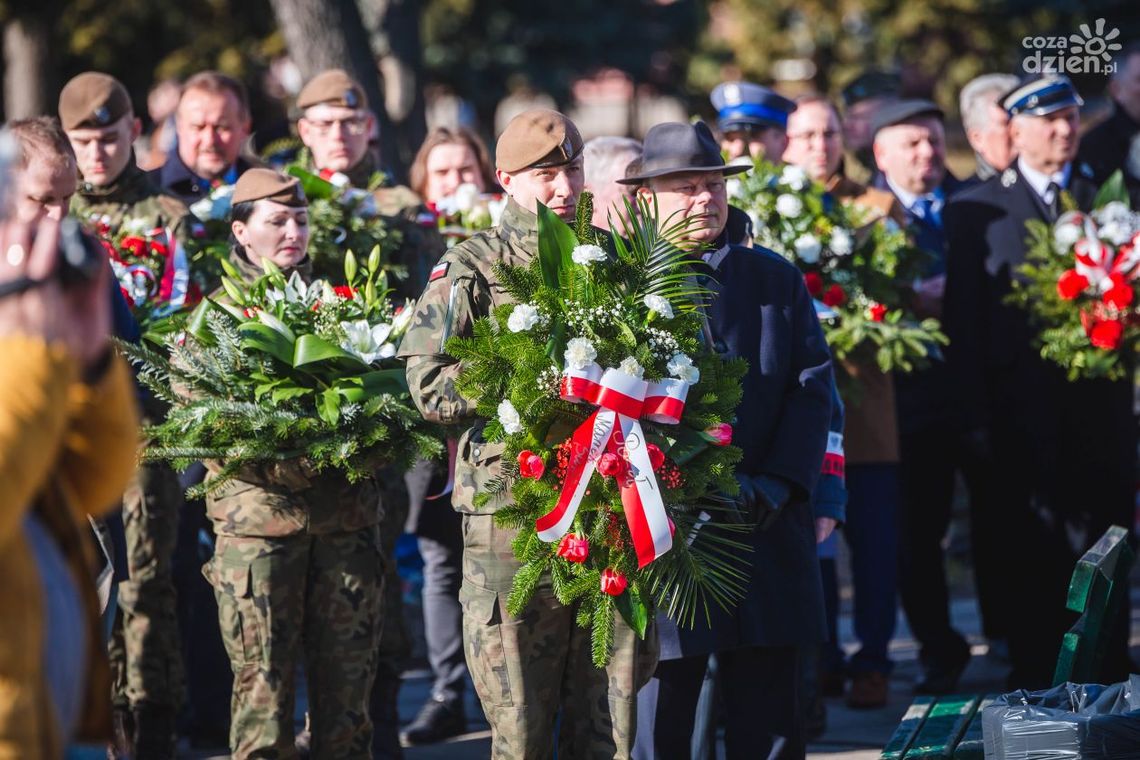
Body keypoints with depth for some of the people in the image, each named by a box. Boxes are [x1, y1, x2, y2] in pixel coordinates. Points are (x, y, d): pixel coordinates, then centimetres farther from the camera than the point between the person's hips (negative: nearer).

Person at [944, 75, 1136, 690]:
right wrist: (975, 414, -4)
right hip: (1025, 410, -1)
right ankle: (1034, 680, 9)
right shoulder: (977, 210, 5)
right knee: (1030, 552, 2)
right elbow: (965, 319, 2)